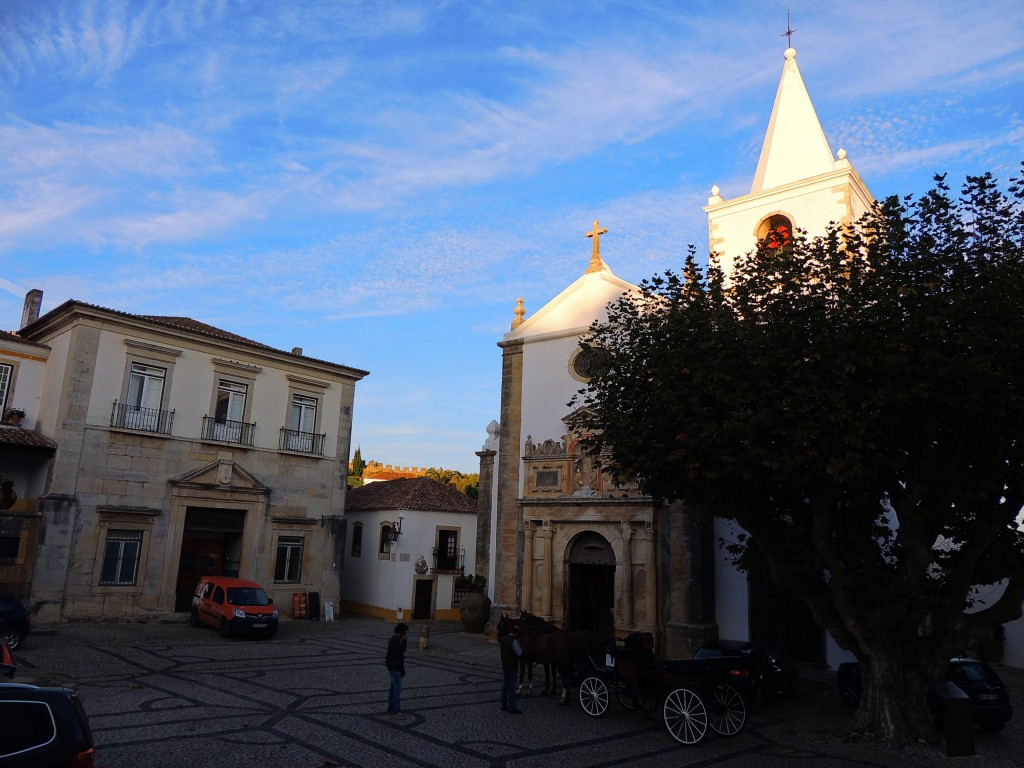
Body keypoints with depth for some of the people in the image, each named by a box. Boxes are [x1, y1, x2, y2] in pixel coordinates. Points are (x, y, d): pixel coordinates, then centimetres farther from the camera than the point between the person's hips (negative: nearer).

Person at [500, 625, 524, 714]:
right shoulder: (514, 641, -19)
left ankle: (504, 705, 23)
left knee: (505, 685, 15)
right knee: (511, 686, -4)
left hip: (505, 666, 8)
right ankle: (512, 708, 1)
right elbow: (519, 653, -16)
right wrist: (519, 644, -4)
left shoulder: (503, 639, 7)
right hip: (512, 667, -8)